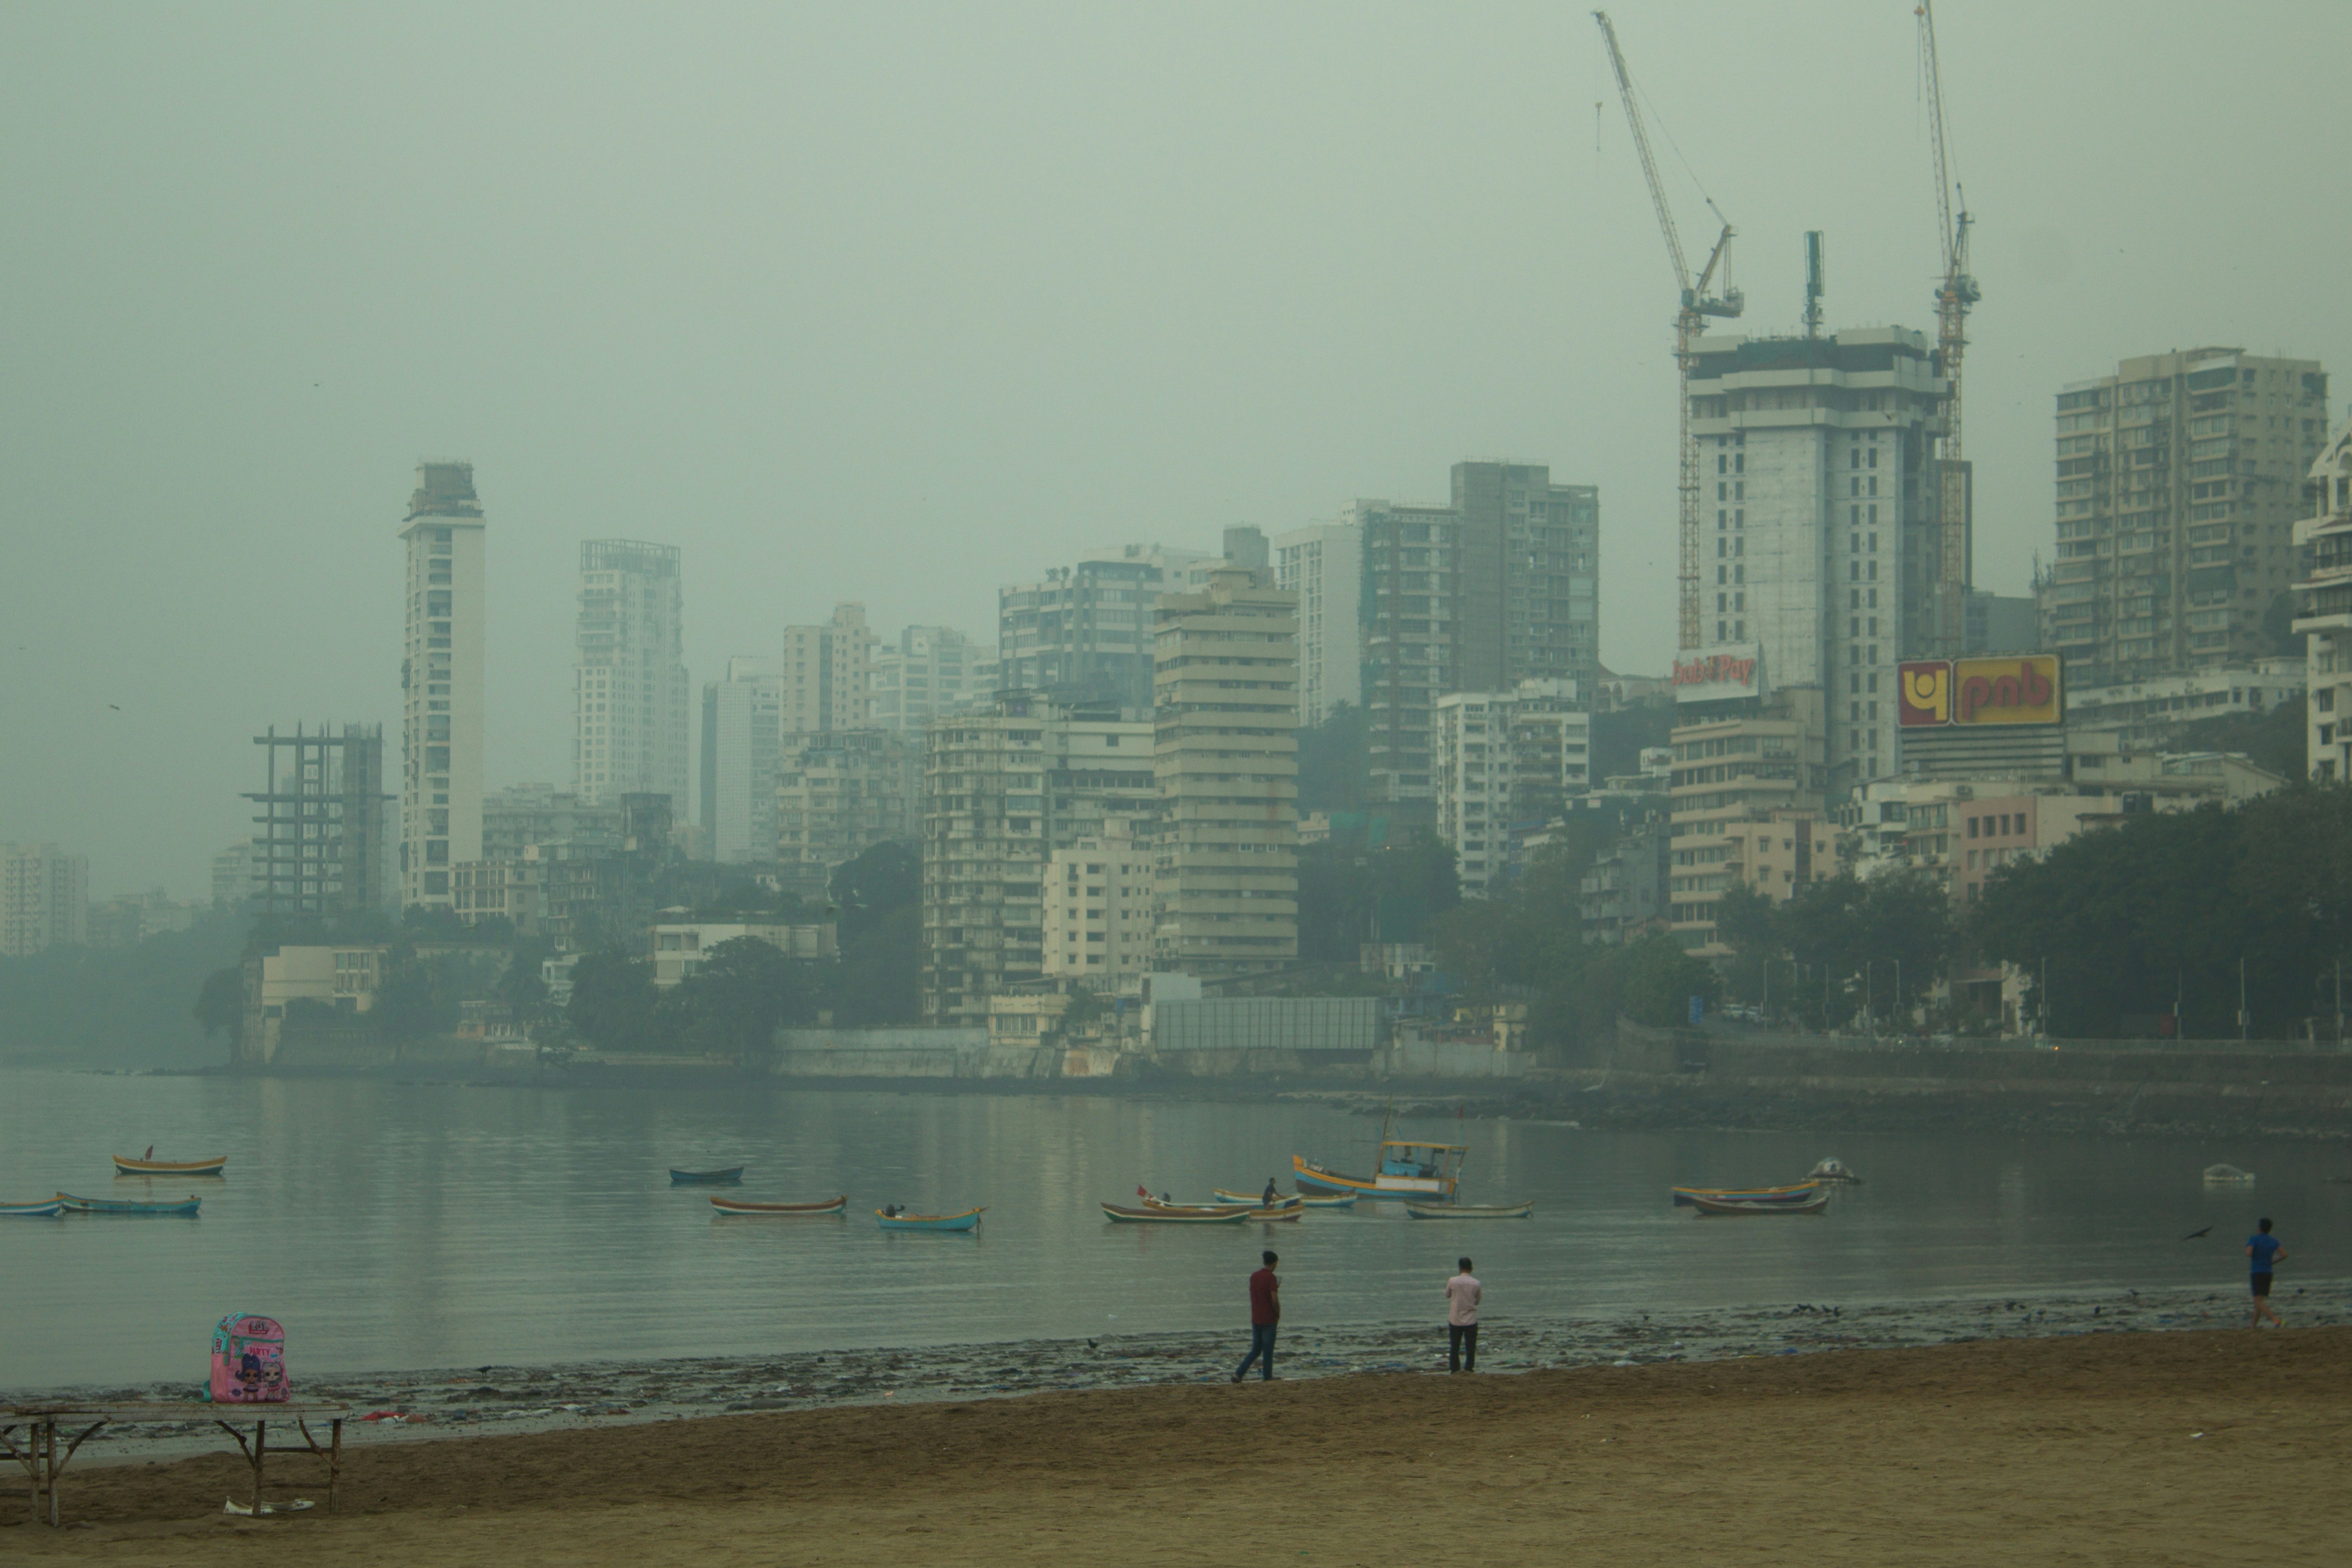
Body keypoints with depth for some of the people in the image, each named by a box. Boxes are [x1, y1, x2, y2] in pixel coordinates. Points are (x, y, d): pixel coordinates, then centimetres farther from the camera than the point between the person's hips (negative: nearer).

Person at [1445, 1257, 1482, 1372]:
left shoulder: (1452, 1281, -9)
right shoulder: (1476, 1284, -7)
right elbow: (1478, 1301, 4)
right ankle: (1469, 1370, 6)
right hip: (1471, 1320, 0)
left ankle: (1454, 1370, 11)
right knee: (1471, 1348, 8)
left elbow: (1447, 1295, 7)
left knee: (1454, 1349, 11)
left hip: (1455, 1320, 0)